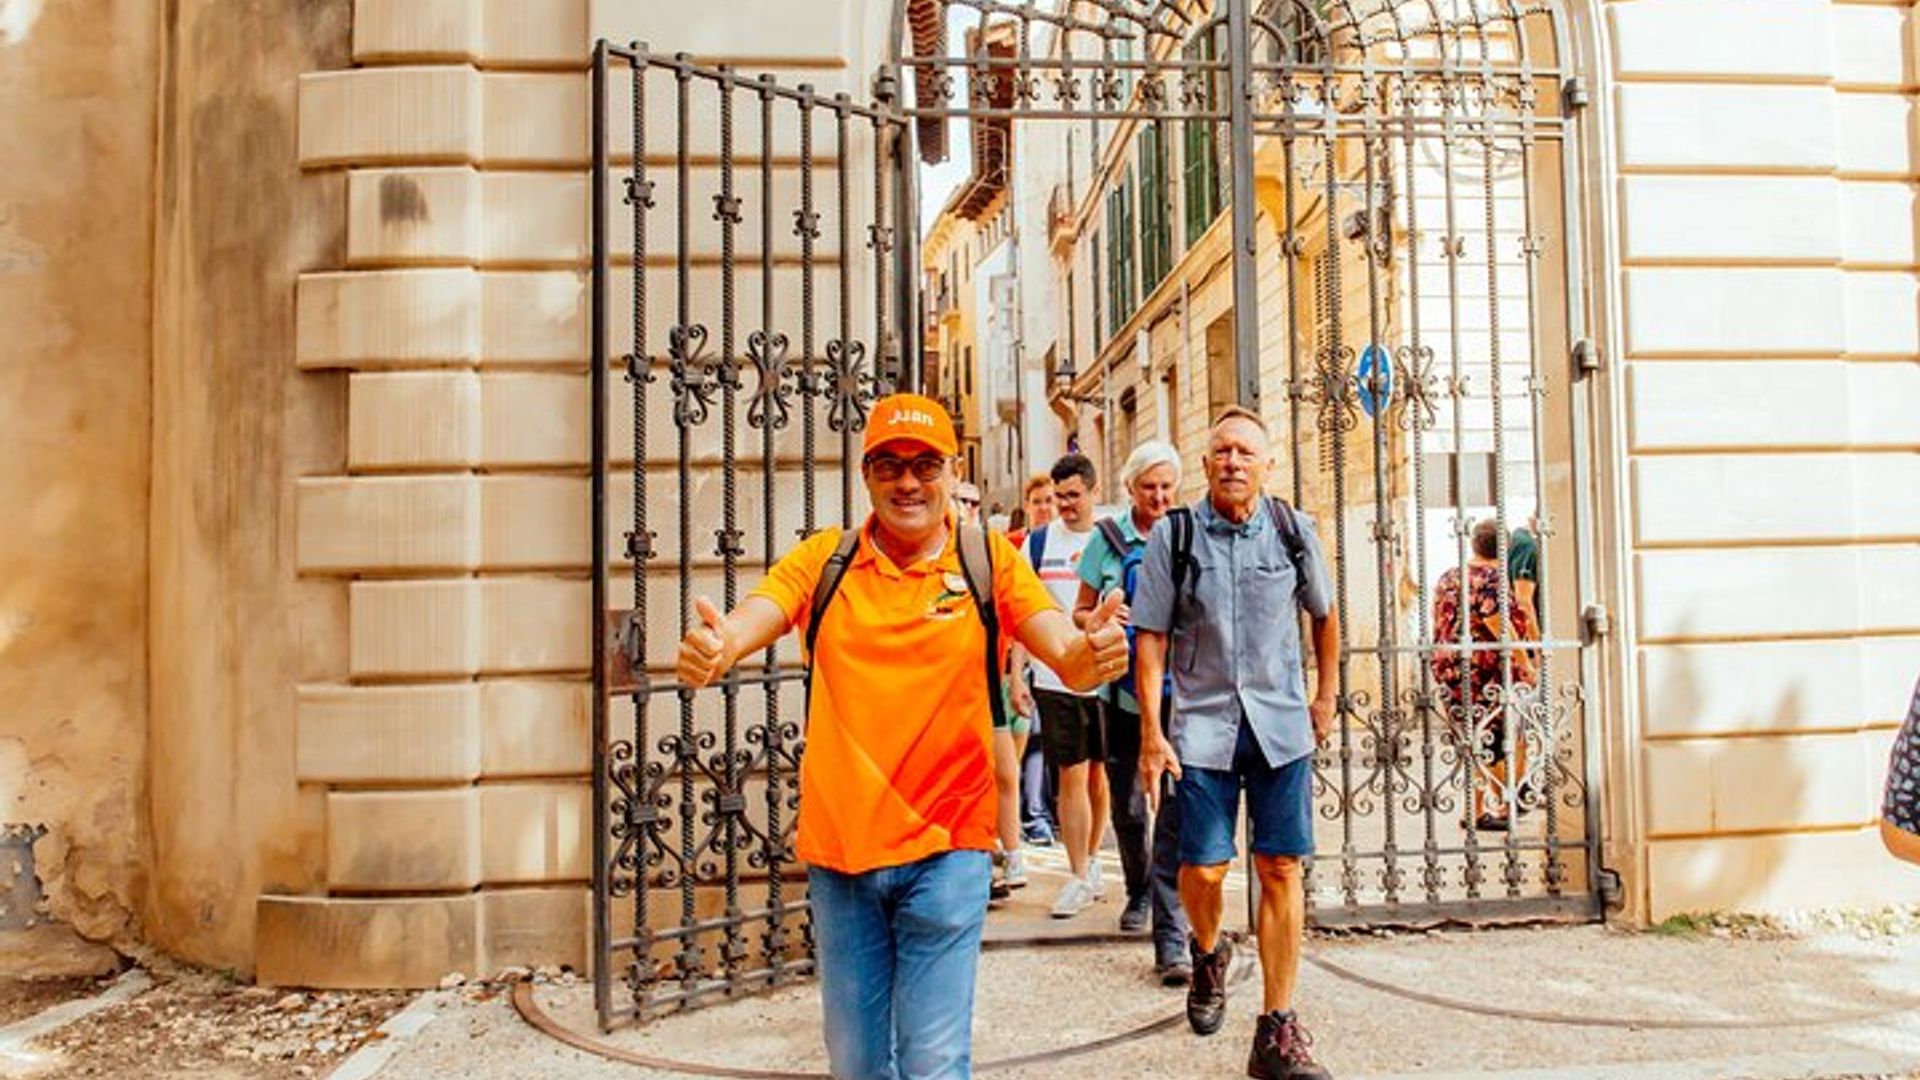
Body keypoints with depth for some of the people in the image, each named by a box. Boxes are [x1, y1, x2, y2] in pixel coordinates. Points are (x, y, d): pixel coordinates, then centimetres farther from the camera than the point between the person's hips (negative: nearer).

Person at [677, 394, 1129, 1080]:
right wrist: (713, 648, -37)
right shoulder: (824, 558, 1)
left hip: (946, 849, -2)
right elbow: (751, 621, -14)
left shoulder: (988, 559, -2)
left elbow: (1064, 649, -14)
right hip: (836, 844, 2)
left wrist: (1089, 653, -38)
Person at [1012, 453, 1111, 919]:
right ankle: (1079, 876, 9)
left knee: (1099, 775, 11)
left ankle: (1091, 861, 30)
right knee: (1071, 778, 0)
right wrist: (1016, 675, -1)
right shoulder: (1038, 543, 4)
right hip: (1054, 677, 0)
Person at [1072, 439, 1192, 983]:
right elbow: (1080, 612, 8)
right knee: (1127, 804, 14)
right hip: (1122, 690, 2)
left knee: (1175, 810, -8)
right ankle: (1138, 891, 40)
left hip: (1178, 691, -1)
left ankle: (1170, 938, -4)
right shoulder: (1109, 537, 3)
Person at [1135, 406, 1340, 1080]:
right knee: (1203, 869, -1)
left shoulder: (1293, 532, 2)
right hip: (1203, 724, -1)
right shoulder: (1173, 535, -3)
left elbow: (1324, 617, 18)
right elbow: (1151, 638, -3)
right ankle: (1208, 954, 34)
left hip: (1282, 725, 2)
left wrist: (1324, 697, 18)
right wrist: (1151, 733, -7)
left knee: (1281, 871, 1)